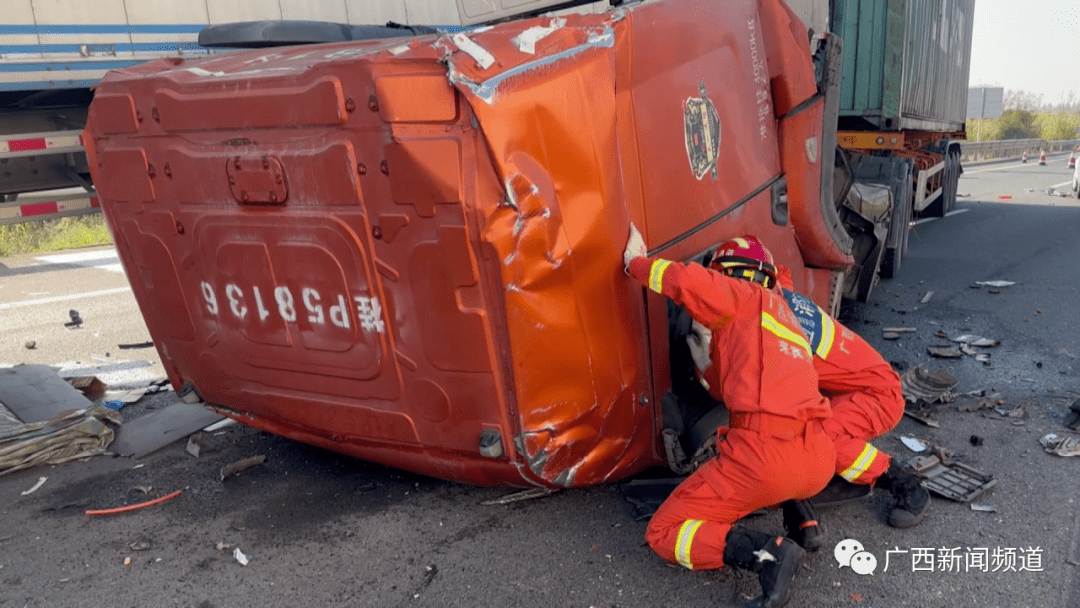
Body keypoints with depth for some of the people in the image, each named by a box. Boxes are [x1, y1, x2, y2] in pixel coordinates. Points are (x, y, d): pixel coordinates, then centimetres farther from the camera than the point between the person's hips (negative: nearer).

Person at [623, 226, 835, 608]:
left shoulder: (750, 298, 6)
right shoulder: (783, 318, 28)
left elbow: (686, 282, -12)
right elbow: (728, 389, 32)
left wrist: (636, 263, 6)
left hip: (766, 453, -8)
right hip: (818, 462, 8)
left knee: (663, 534, 5)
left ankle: (765, 553, -16)